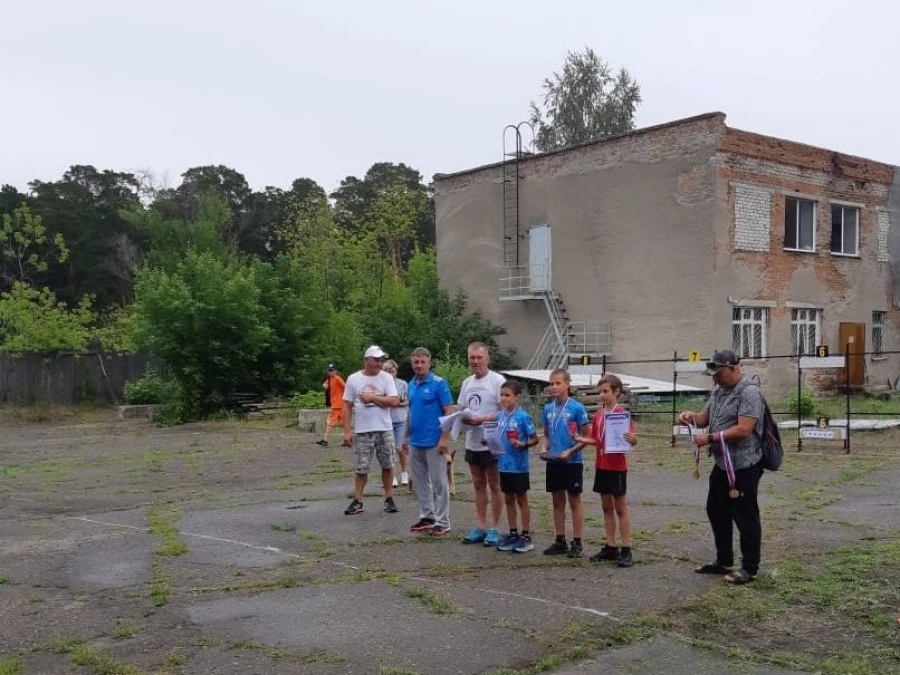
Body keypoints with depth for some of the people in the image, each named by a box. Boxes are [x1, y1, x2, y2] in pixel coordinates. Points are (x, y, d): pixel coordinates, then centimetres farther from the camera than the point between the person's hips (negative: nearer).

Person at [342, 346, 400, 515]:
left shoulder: (387, 378, 1)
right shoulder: (353, 379, 2)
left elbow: (394, 401, -10)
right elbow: (347, 406, 2)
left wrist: (372, 398, -11)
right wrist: (347, 430, -4)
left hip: (384, 430, 1)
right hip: (362, 431, -1)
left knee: (387, 465, 7)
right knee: (361, 468, 3)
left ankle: (389, 499, 19)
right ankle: (357, 501, 12)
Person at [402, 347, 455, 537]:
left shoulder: (439, 384, -10)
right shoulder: (411, 385, 10)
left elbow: (449, 412, -12)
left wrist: (444, 439, -18)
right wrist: (406, 436, 14)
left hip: (433, 442, -7)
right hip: (415, 443, 7)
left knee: (439, 482, 0)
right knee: (420, 482, 14)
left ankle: (442, 522, 6)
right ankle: (426, 516, 25)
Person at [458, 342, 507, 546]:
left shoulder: (497, 380, -11)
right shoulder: (467, 383, 12)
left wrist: (483, 419, -23)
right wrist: (463, 418, -5)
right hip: (472, 442, 7)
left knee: (494, 485, 3)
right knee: (478, 485, 13)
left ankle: (494, 529, 10)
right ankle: (480, 527, 21)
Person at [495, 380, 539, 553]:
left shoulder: (523, 416, -13)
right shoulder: (500, 416, 6)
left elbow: (535, 439, -10)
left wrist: (523, 445, -27)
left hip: (518, 466, -6)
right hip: (504, 464, 6)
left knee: (521, 500, 4)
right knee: (508, 499, 13)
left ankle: (526, 537, 14)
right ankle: (513, 534, 24)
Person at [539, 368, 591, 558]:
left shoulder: (576, 408, -10)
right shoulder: (548, 409, 5)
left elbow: (587, 436, -8)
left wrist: (570, 451, -18)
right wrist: (544, 448, -3)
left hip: (572, 462, -5)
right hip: (553, 462, 5)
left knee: (574, 502, 4)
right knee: (557, 501, 12)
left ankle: (577, 543, 11)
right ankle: (560, 541, 22)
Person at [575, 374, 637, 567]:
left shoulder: (622, 413, -11)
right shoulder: (598, 415, 8)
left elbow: (631, 439, -11)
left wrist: (632, 440, -32)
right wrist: (581, 439, 1)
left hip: (617, 466, -6)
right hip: (601, 465, 6)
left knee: (620, 507, 0)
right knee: (607, 507, 11)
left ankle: (626, 551, 5)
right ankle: (610, 547, 19)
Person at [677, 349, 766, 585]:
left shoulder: (749, 393, -17)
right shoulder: (719, 391, 12)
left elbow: (743, 430, -25)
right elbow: (707, 417, 19)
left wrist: (710, 438, -22)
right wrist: (693, 417, -3)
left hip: (743, 466, -10)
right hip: (722, 464, 10)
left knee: (745, 517, 0)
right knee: (716, 512, 17)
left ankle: (750, 567, 12)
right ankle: (723, 561, 30)